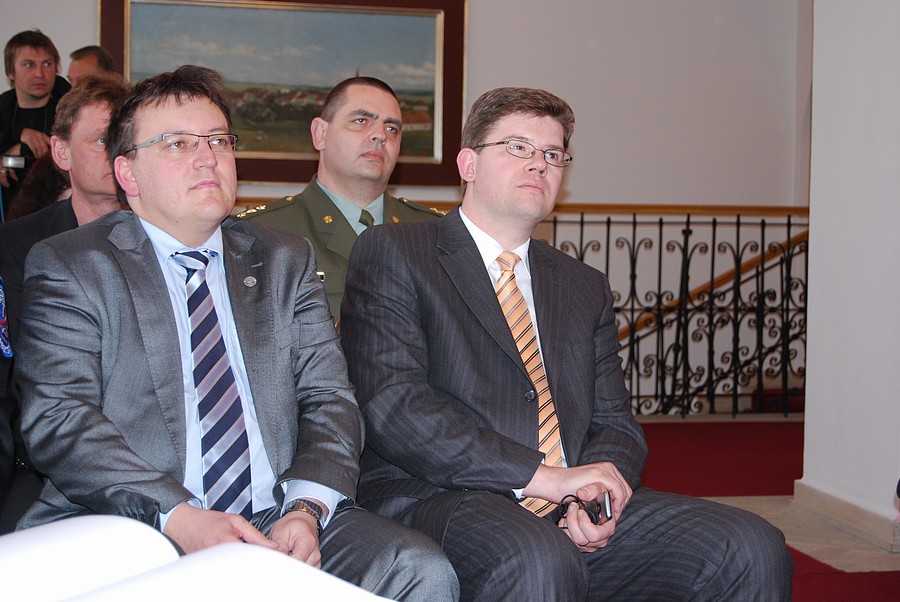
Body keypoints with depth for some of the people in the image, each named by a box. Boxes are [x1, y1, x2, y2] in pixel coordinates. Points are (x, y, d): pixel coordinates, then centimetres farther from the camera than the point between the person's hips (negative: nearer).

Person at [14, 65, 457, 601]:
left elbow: (329, 398, 10)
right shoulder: (68, 268, 6)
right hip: (130, 535, -2)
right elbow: (59, 418, -6)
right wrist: (179, 517, -20)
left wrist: (307, 507, -11)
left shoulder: (287, 261, 18)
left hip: (277, 522, 3)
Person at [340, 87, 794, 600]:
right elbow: (394, 406, -9)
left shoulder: (586, 288, 23)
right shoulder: (392, 254, 4)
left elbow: (616, 422, 18)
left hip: (573, 507, 5)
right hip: (444, 499, -5)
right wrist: (542, 476, -15)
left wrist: (594, 497, -6)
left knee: (753, 549, -14)